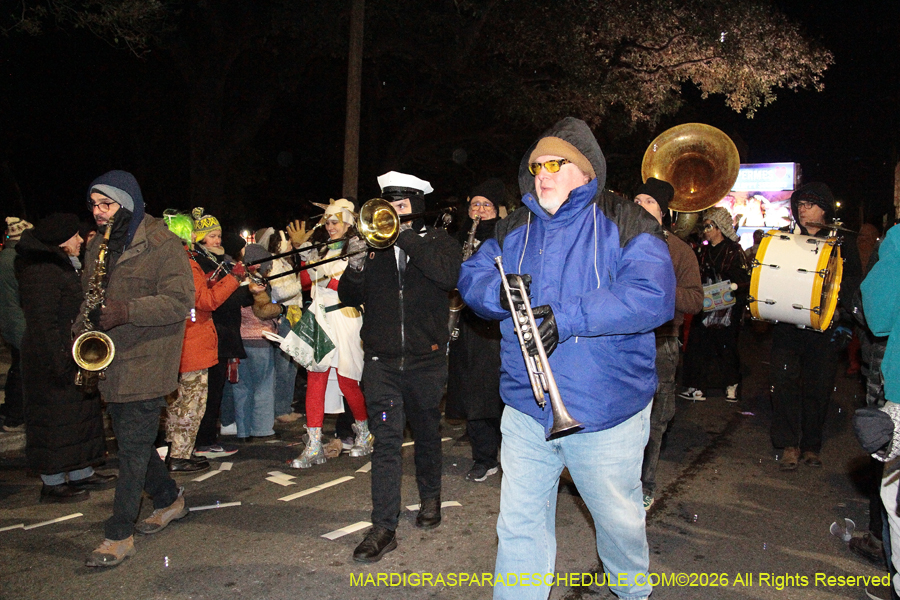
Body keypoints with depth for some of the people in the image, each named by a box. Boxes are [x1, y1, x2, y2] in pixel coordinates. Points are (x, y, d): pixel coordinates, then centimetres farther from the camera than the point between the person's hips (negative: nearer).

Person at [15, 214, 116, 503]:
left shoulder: (61, 266, 14)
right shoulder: (42, 272, -19)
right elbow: (43, 323, -23)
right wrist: (61, 364, -23)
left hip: (70, 357, 10)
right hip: (51, 361, -10)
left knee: (78, 415, 16)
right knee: (55, 419, 0)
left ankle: (82, 474, 27)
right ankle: (53, 484, 12)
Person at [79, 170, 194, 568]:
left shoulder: (163, 245, -10)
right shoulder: (99, 245, 14)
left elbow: (180, 301, -17)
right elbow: (89, 293, 24)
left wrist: (127, 311, -27)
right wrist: (81, 329, 6)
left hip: (146, 363, -8)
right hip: (109, 362, 8)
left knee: (133, 446, -3)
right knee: (130, 441, 15)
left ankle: (119, 535, 8)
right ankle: (170, 500, 34)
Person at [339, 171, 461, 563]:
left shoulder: (436, 240, 3)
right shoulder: (373, 243, 7)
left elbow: (449, 275, -20)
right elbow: (349, 299, 4)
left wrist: (406, 238, -21)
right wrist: (355, 266, -16)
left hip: (426, 359, 0)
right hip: (382, 361, 1)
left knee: (427, 434, 16)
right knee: (386, 441, -3)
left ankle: (430, 498, 39)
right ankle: (383, 528, 2)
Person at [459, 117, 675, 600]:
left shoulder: (624, 224, -6)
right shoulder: (514, 229, 10)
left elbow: (653, 295, -19)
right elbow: (471, 277, 7)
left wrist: (568, 317, -26)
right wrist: (499, 293, -17)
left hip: (606, 414, -3)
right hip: (525, 410, 3)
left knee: (619, 519, 18)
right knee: (519, 524, 9)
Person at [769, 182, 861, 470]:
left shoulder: (842, 242, 9)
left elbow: (854, 280, 3)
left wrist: (839, 306, -15)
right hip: (787, 324, 1)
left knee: (818, 387, 4)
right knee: (784, 380, -9)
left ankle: (811, 446, 17)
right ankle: (789, 444, -1)